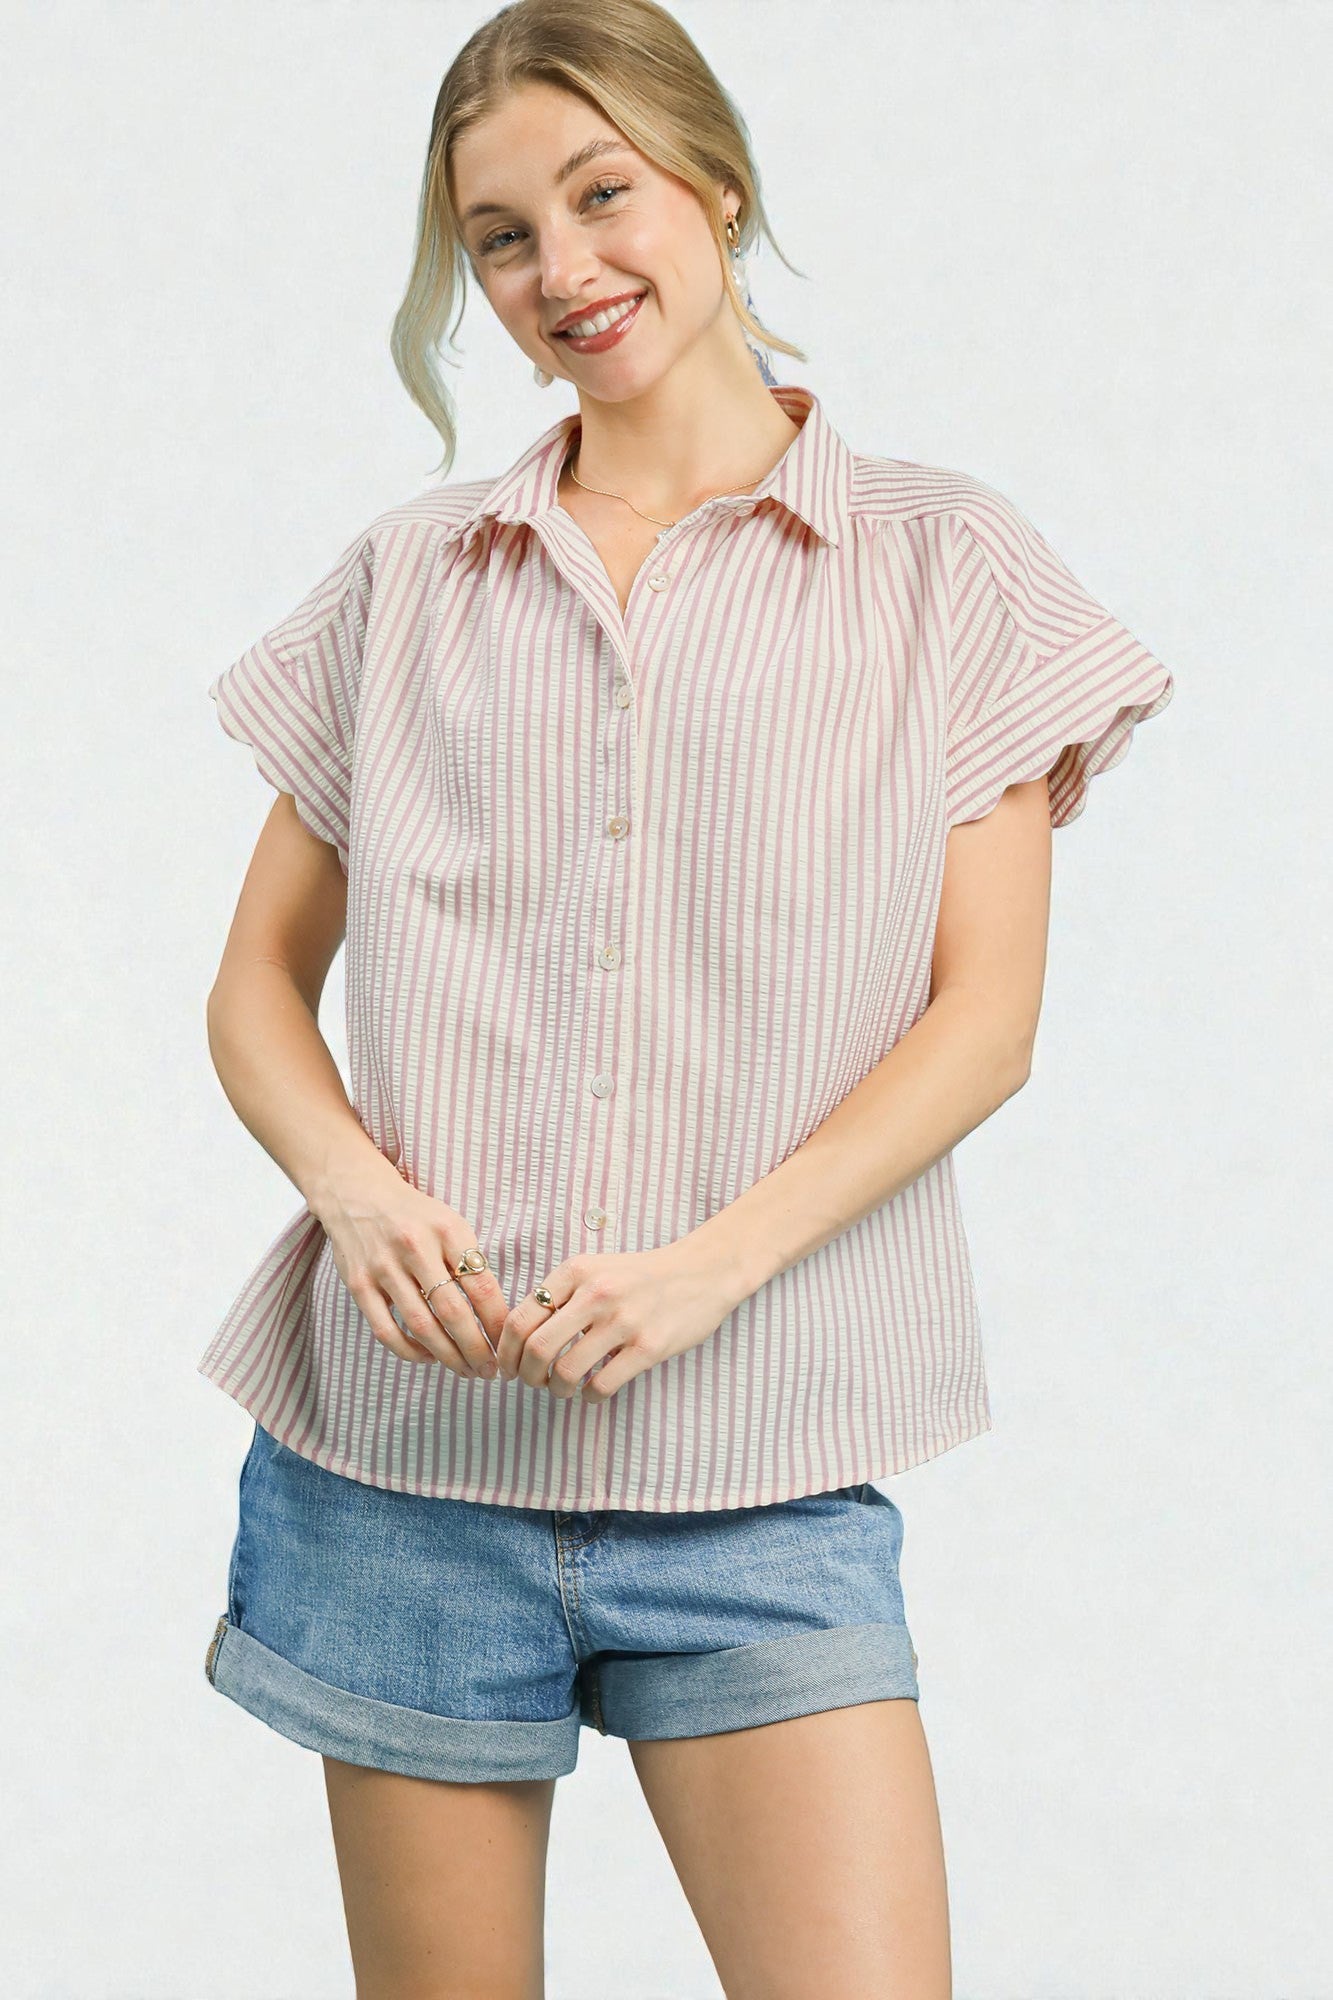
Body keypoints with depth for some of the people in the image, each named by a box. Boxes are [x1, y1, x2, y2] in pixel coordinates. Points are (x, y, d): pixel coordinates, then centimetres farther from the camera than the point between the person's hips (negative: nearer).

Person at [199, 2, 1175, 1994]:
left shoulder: (943, 564, 5)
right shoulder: (407, 579, 11)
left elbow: (985, 1012, -1)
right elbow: (259, 975, 12)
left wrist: (709, 1265, -14)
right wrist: (359, 1189, -10)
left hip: (760, 1463, -1)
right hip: (406, 1448, 2)